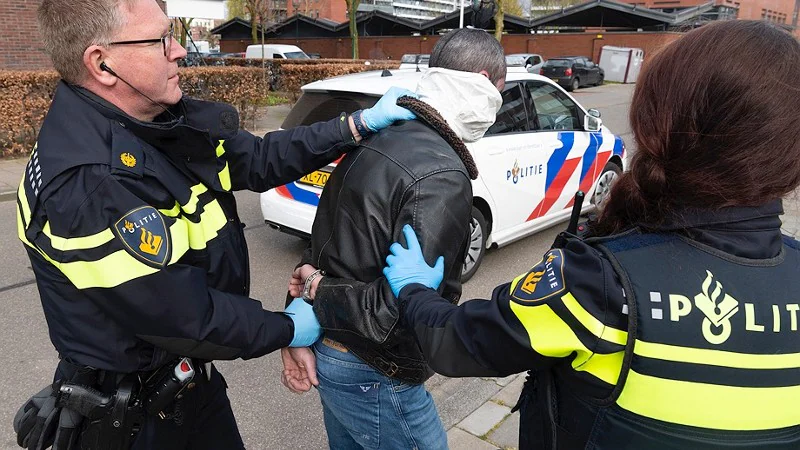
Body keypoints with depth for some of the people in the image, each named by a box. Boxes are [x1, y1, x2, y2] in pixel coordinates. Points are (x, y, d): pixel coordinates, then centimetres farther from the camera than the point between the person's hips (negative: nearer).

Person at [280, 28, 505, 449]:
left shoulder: (377, 136, 1)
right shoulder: (442, 177, -26)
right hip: (373, 378, -8)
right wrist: (318, 292, -13)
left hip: (328, 352, 8)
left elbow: (324, 243, 1)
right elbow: (403, 309, -29)